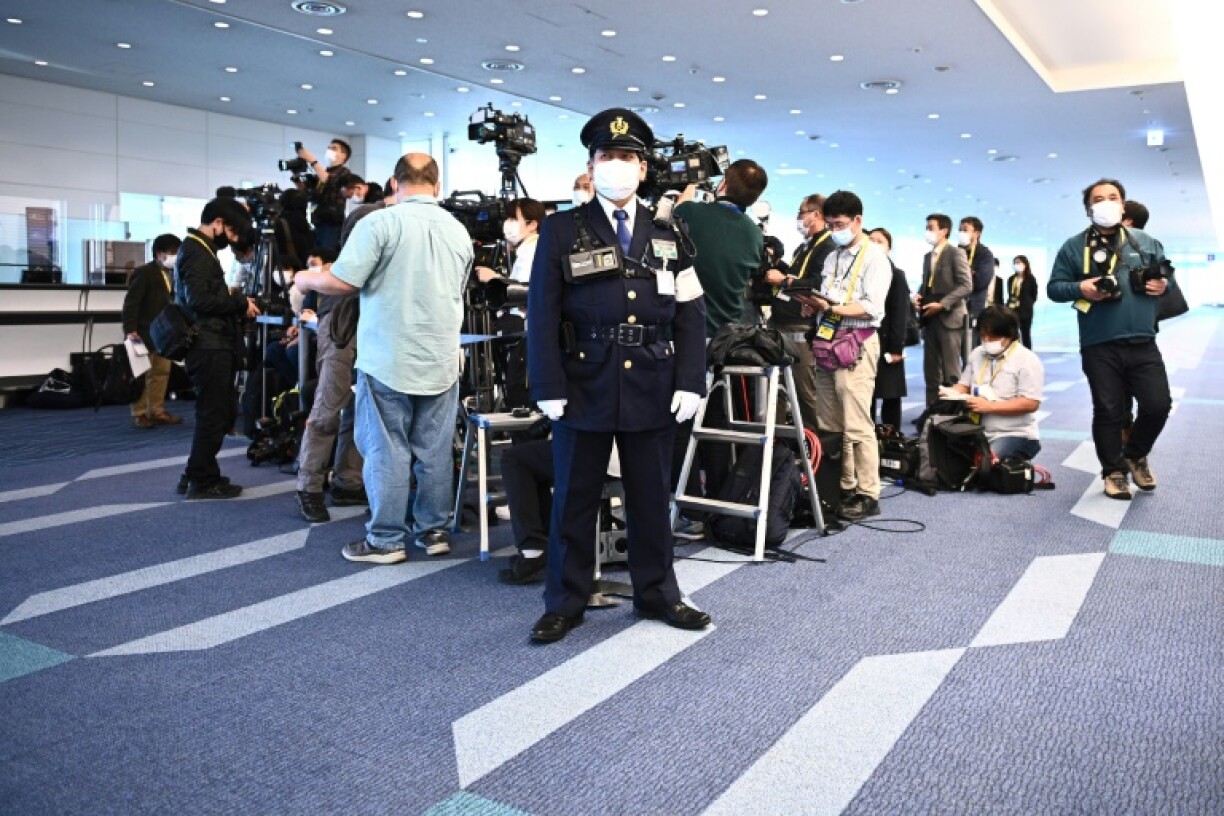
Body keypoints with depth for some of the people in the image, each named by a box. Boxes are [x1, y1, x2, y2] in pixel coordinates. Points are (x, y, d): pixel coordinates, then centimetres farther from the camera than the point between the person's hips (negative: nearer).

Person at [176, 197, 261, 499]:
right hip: (209, 347, -10)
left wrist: (236, 302, 9)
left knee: (222, 413, 15)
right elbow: (199, 300, -21)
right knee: (214, 415, -3)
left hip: (213, 345, 10)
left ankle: (195, 475, 22)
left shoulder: (199, 249, 20)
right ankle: (203, 481, 6)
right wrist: (240, 302, -12)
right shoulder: (197, 251, -12)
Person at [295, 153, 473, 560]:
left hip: (388, 360, -5)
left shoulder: (379, 222, -10)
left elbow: (341, 282, -14)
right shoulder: (459, 231, 8)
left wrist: (305, 280, 6)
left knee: (387, 450, 2)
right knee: (435, 450, 10)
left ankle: (386, 539, 8)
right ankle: (433, 530, 18)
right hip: (441, 362, 5)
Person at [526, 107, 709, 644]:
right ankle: (565, 603, 19)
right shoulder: (561, 231, 3)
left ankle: (657, 594, 26)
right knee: (574, 498, 7)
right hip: (585, 386, -2)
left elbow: (690, 314, 6)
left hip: (653, 388, 2)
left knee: (651, 497, 12)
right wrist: (549, 388, -8)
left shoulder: (668, 233, 10)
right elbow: (543, 314, -1)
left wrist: (690, 381, -3)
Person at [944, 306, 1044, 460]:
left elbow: (1031, 404, -16)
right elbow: (964, 385, 18)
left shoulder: (1027, 360, -8)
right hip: (979, 433, 6)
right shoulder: (977, 354, 12)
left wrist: (989, 406, -20)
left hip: (1016, 436, -6)